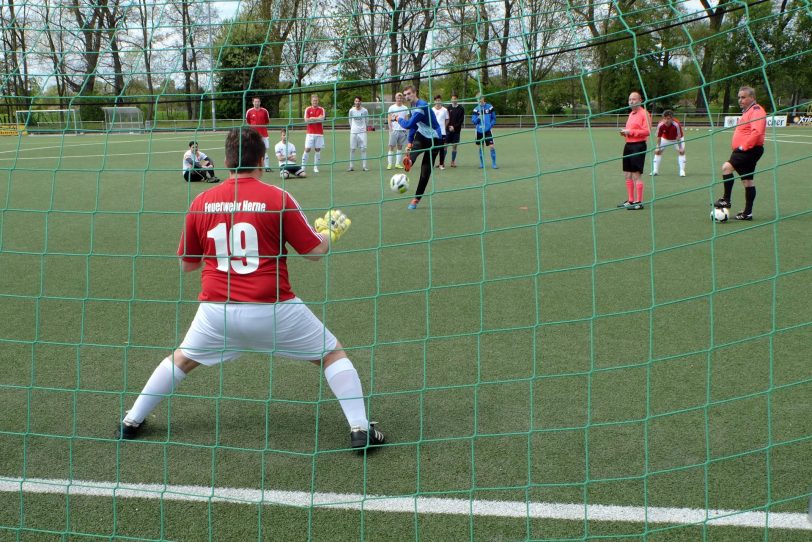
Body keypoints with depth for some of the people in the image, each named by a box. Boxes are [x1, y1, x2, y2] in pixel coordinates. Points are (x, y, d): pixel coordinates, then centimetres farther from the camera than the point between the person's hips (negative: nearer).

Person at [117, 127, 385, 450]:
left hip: (217, 310, 3)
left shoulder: (201, 202, 2)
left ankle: (131, 422, 33)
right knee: (333, 354, 14)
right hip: (271, 310, -3)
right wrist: (331, 233, 18)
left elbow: (186, 264, 12)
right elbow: (315, 251, -3)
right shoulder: (276, 198, -7)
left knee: (181, 360, 27)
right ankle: (360, 429, 5)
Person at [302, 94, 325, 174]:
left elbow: (322, 119, -11)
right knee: (307, 149, -4)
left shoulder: (321, 109, 5)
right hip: (310, 133, -1)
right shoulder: (308, 109, 5)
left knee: (317, 149, 1)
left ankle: (316, 167, 8)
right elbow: (306, 120, -6)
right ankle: (303, 166, 1)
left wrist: (312, 118, -9)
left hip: (319, 133, 1)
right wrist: (317, 119, -9)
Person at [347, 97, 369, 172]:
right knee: (352, 149, 2)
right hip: (353, 132, 1)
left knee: (363, 149, -3)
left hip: (362, 131, -1)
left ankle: (364, 166, 1)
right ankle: (351, 166, 8)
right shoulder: (351, 110, -1)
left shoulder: (365, 111, -4)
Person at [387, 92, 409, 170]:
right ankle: (389, 164, -2)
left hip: (402, 130, 2)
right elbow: (389, 120, 2)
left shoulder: (405, 108, 10)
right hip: (394, 130, -2)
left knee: (400, 147, 4)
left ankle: (397, 163, 8)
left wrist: (407, 130, 3)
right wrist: (390, 129, -7)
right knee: (391, 147, -4)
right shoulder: (392, 107, 3)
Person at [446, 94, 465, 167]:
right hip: (448, 130, 0)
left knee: (454, 146, 4)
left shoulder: (461, 109, 1)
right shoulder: (448, 108, 4)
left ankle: (453, 162, 12)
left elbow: (461, 120, -3)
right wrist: (449, 126, -10)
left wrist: (454, 127, -11)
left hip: (456, 130, 0)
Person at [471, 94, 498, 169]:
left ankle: (494, 164, -1)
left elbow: (494, 118, 6)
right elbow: (473, 120, 3)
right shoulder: (476, 109, 3)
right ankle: (481, 164, 21)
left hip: (487, 130, -2)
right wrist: (478, 118, -18)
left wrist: (490, 126, -8)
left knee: (492, 147, -9)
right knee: (480, 148, 8)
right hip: (479, 131, 2)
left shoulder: (490, 107, -1)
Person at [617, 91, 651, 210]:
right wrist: (624, 132, 9)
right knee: (628, 175, 11)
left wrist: (630, 131, -18)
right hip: (628, 145, 9)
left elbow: (647, 131, -17)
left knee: (636, 175, -7)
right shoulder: (631, 114, 18)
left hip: (638, 146, -9)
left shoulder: (644, 113, -9)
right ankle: (630, 200, 20)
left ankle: (639, 202, -2)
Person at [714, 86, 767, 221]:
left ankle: (726, 200, -17)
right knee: (748, 181, 11)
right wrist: (739, 147, 22)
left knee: (727, 167, -23)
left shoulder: (756, 111, -12)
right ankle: (748, 212, 14)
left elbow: (757, 131, -26)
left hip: (750, 150, -11)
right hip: (744, 150, 11)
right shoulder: (747, 111, 21)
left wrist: (744, 146, -25)